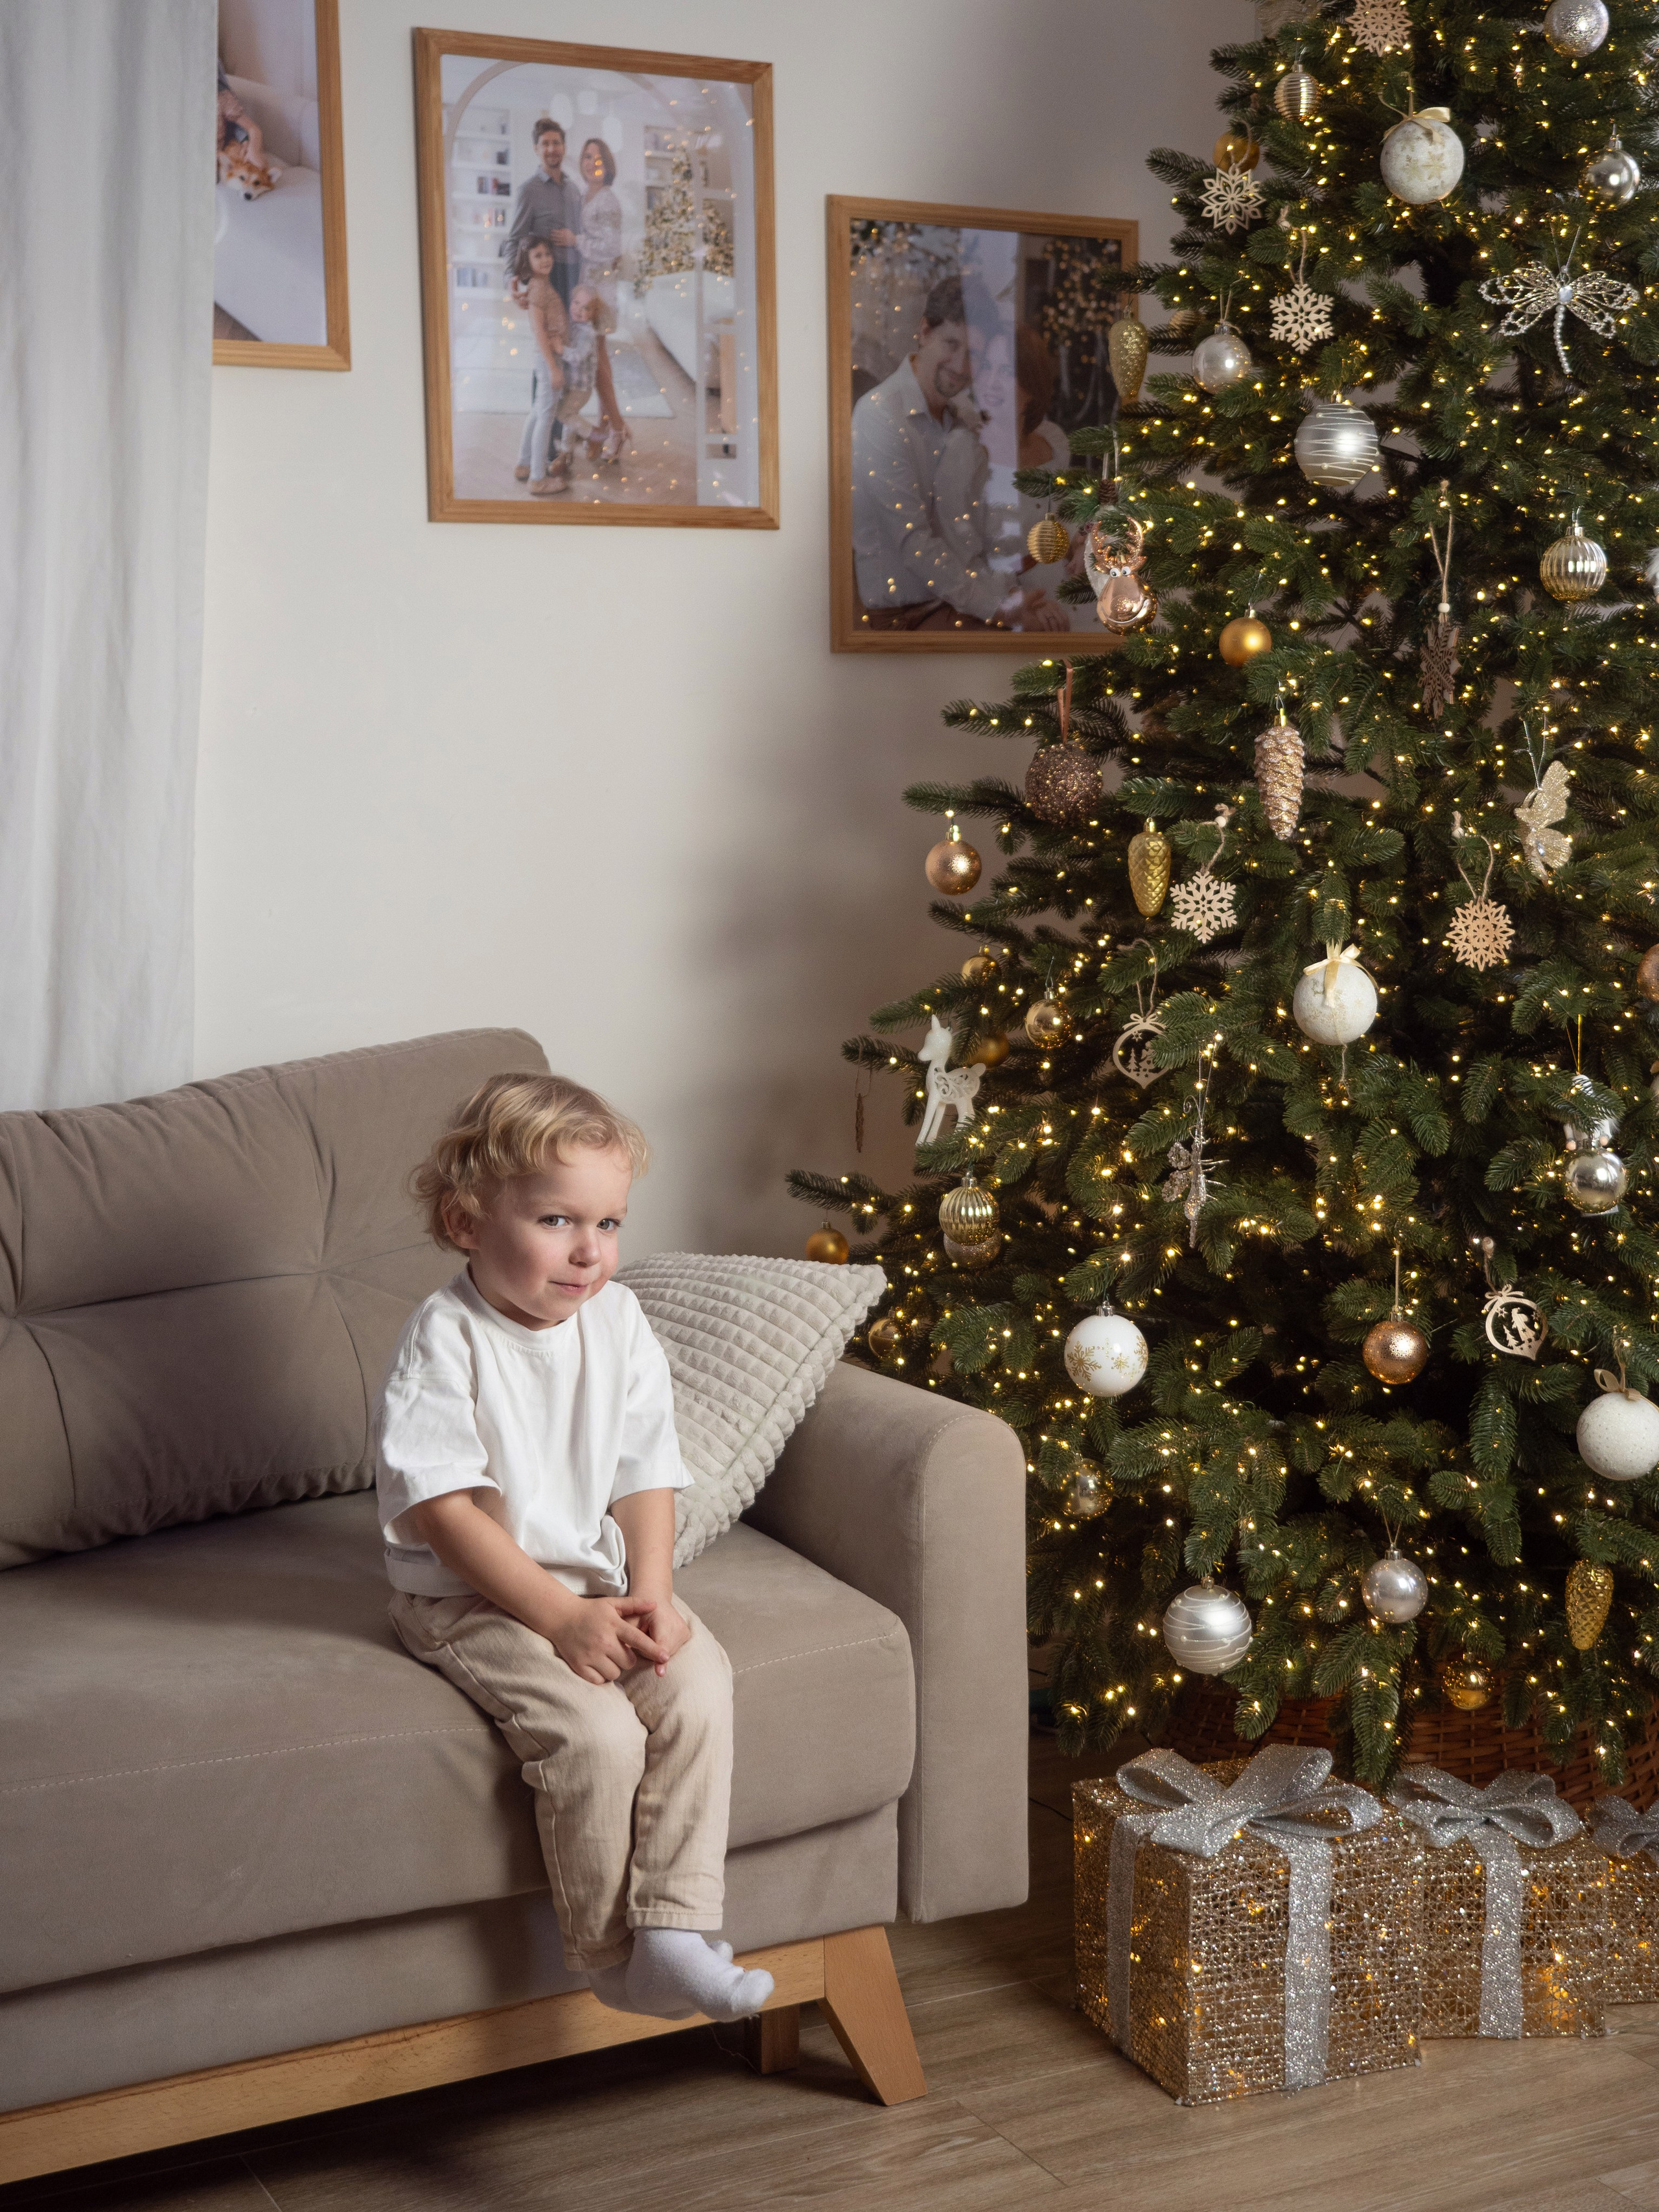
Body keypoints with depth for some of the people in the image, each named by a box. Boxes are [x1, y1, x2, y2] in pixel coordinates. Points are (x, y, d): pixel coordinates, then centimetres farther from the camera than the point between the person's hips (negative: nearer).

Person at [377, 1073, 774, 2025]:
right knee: (594, 1731, -26)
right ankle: (608, 1953, -7)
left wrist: (650, 1594, -10)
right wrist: (562, 1617, -21)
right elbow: (443, 1509, -18)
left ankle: (676, 1933, -14)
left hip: (601, 1577, 5)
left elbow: (646, 1474, 6)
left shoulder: (618, 1320, 2)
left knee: (699, 1688, -20)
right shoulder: (444, 1340, -15)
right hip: (475, 1599, -5)